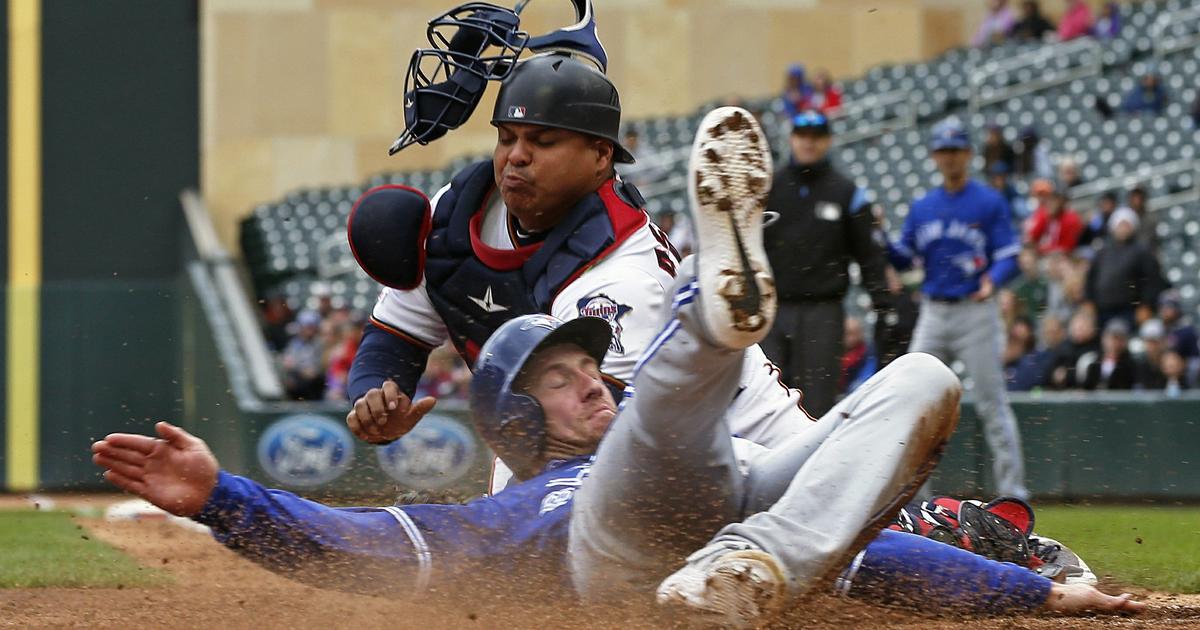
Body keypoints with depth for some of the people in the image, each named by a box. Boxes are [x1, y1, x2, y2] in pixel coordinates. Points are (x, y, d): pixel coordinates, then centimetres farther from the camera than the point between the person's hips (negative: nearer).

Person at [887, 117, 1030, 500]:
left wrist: (993, 280, -26)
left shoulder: (989, 203, -1)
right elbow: (903, 259, 13)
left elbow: (1009, 257, -6)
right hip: (933, 314, 5)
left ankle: (1012, 489, -3)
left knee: (992, 402, -5)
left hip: (975, 311, -5)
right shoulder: (922, 208, 13)